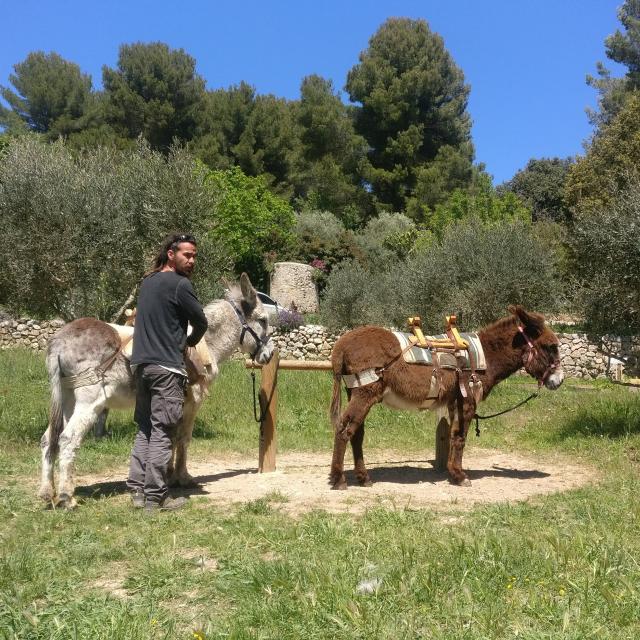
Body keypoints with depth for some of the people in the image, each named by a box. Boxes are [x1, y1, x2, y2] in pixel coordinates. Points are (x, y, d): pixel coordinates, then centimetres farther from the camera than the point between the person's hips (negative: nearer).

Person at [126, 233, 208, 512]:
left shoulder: (147, 282, 15)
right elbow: (201, 322, -4)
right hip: (166, 366, -8)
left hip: (141, 363, 8)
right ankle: (155, 497, 0)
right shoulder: (180, 284, -10)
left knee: (145, 429, 14)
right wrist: (191, 341, 16)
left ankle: (137, 490, 15)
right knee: (161, 432, -4)